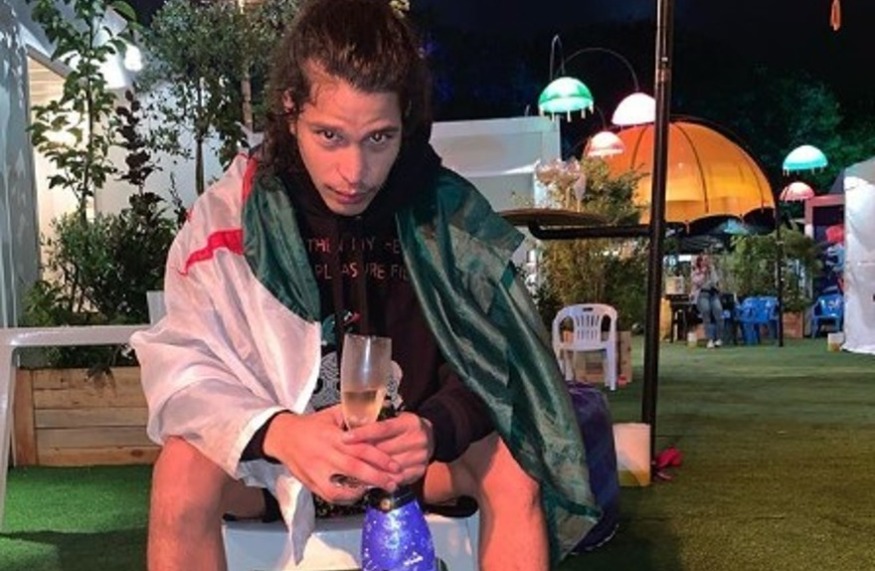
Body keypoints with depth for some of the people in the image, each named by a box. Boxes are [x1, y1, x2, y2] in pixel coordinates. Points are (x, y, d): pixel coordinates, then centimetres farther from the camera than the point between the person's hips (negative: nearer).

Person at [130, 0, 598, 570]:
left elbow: (489, 362, -10)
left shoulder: (450, 212, -13)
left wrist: (434, 430, -33)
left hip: (405, 443, 1)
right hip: (266, 451, 0)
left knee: (514, 470, -24)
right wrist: (280, 433, -36)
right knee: (183, 472, -29)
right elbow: (182, 367, -16)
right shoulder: (229, 213, -16)